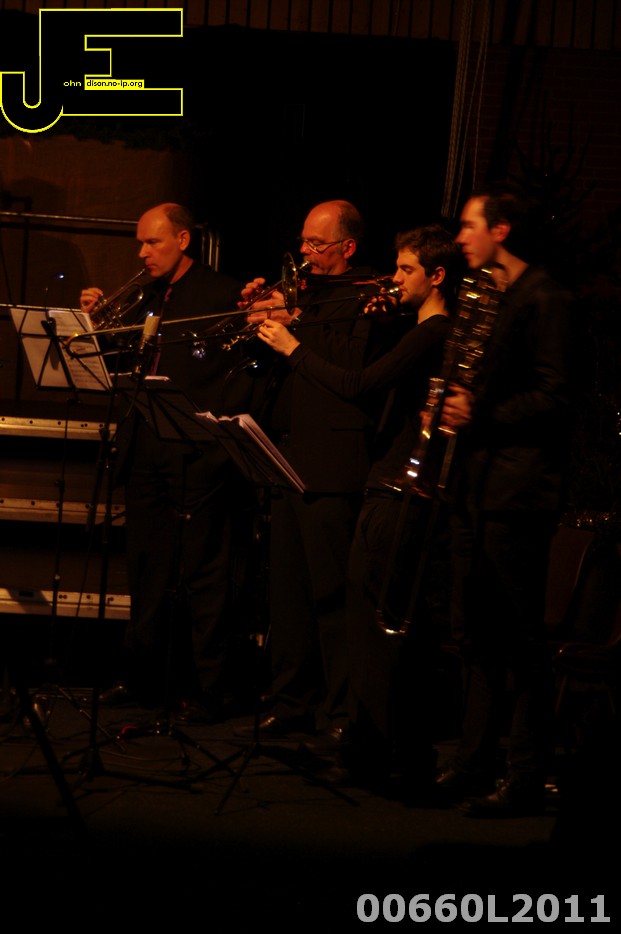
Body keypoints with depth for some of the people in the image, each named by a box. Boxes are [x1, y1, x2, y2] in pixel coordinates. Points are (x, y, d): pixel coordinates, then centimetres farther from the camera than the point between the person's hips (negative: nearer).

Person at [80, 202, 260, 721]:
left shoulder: (223, 294, -3)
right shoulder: (149, 301, 18)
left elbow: (247, 371, -9)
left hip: (198, 454, -7)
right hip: (146, 453, 7)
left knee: (203, 574, -3)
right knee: (148, 571, 12)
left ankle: (205, 690, 2)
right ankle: (145, 680, 21)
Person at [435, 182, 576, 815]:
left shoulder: (543, 300, -9)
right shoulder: (488, 299, 19)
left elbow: (554, 397, -16)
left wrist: (484, 415, -22)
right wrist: (455, 404, 8)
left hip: (517, 484, -9)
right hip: (476, 483, 10)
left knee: (520, 639, -5)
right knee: (475, 634, 12)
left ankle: (525, 779, -1)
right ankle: (474, 763, 20)